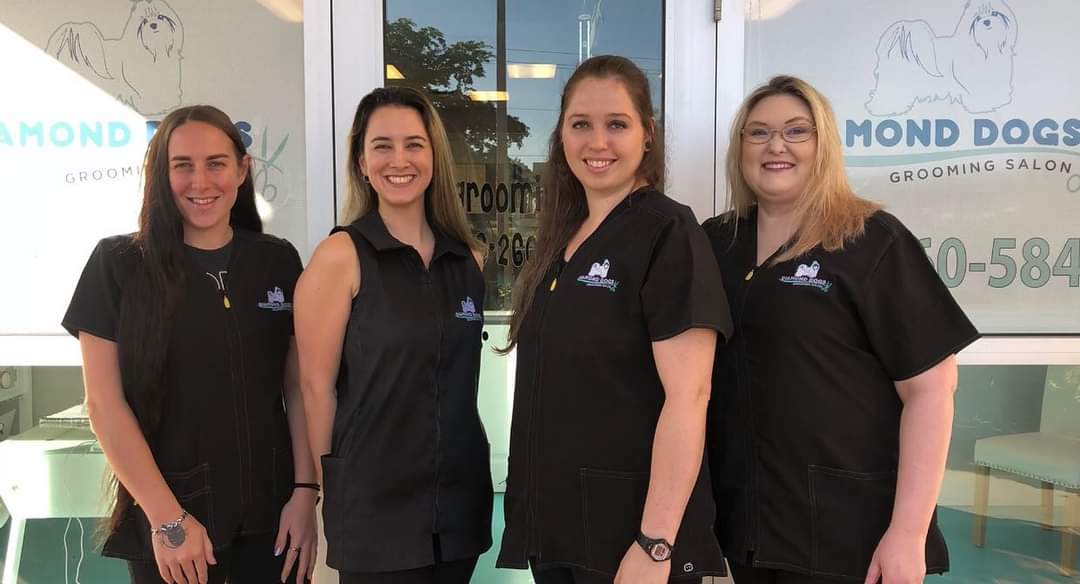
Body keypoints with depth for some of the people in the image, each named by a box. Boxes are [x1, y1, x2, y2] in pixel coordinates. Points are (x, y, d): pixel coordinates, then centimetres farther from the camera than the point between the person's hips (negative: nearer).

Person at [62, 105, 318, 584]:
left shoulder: (278, 261, 2)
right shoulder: (118, 264, -4)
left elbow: (299, 388, 4)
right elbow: (104, 402, -7)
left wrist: (305, 491, -5)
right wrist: (168, 519, -11)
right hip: (168, 521, -2)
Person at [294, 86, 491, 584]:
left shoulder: (470, 259, 5)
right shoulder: (340, 255, -10)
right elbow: (316, 383, -9)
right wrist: (331, 482, -5)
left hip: (460, 495, 5)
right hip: (373, 501, -5)